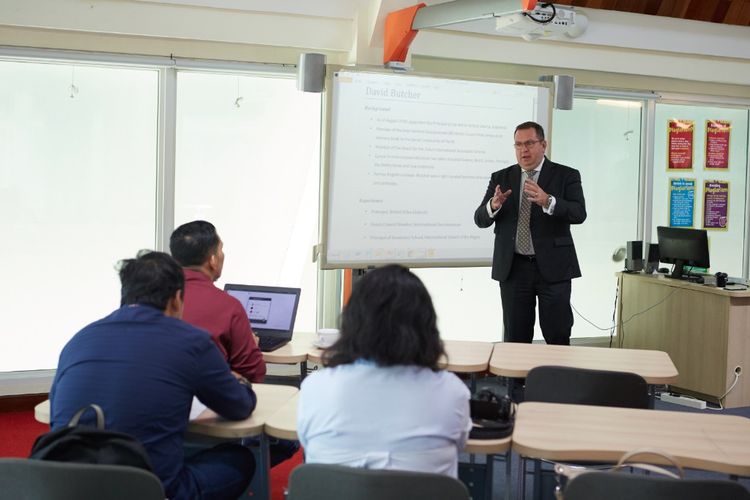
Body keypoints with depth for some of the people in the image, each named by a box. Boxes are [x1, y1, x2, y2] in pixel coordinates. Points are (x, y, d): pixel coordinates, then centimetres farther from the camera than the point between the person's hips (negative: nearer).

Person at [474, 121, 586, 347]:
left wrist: (547, 201, -30)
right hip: (513, 268, 3)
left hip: (553, 267, -2)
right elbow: (480, 219, 3)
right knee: (515, 339, 8)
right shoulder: (501, 178, 9)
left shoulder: (566, 176, 1)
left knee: (558, 338, 1)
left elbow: (579, 214, -13)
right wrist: (494, 205, -20)